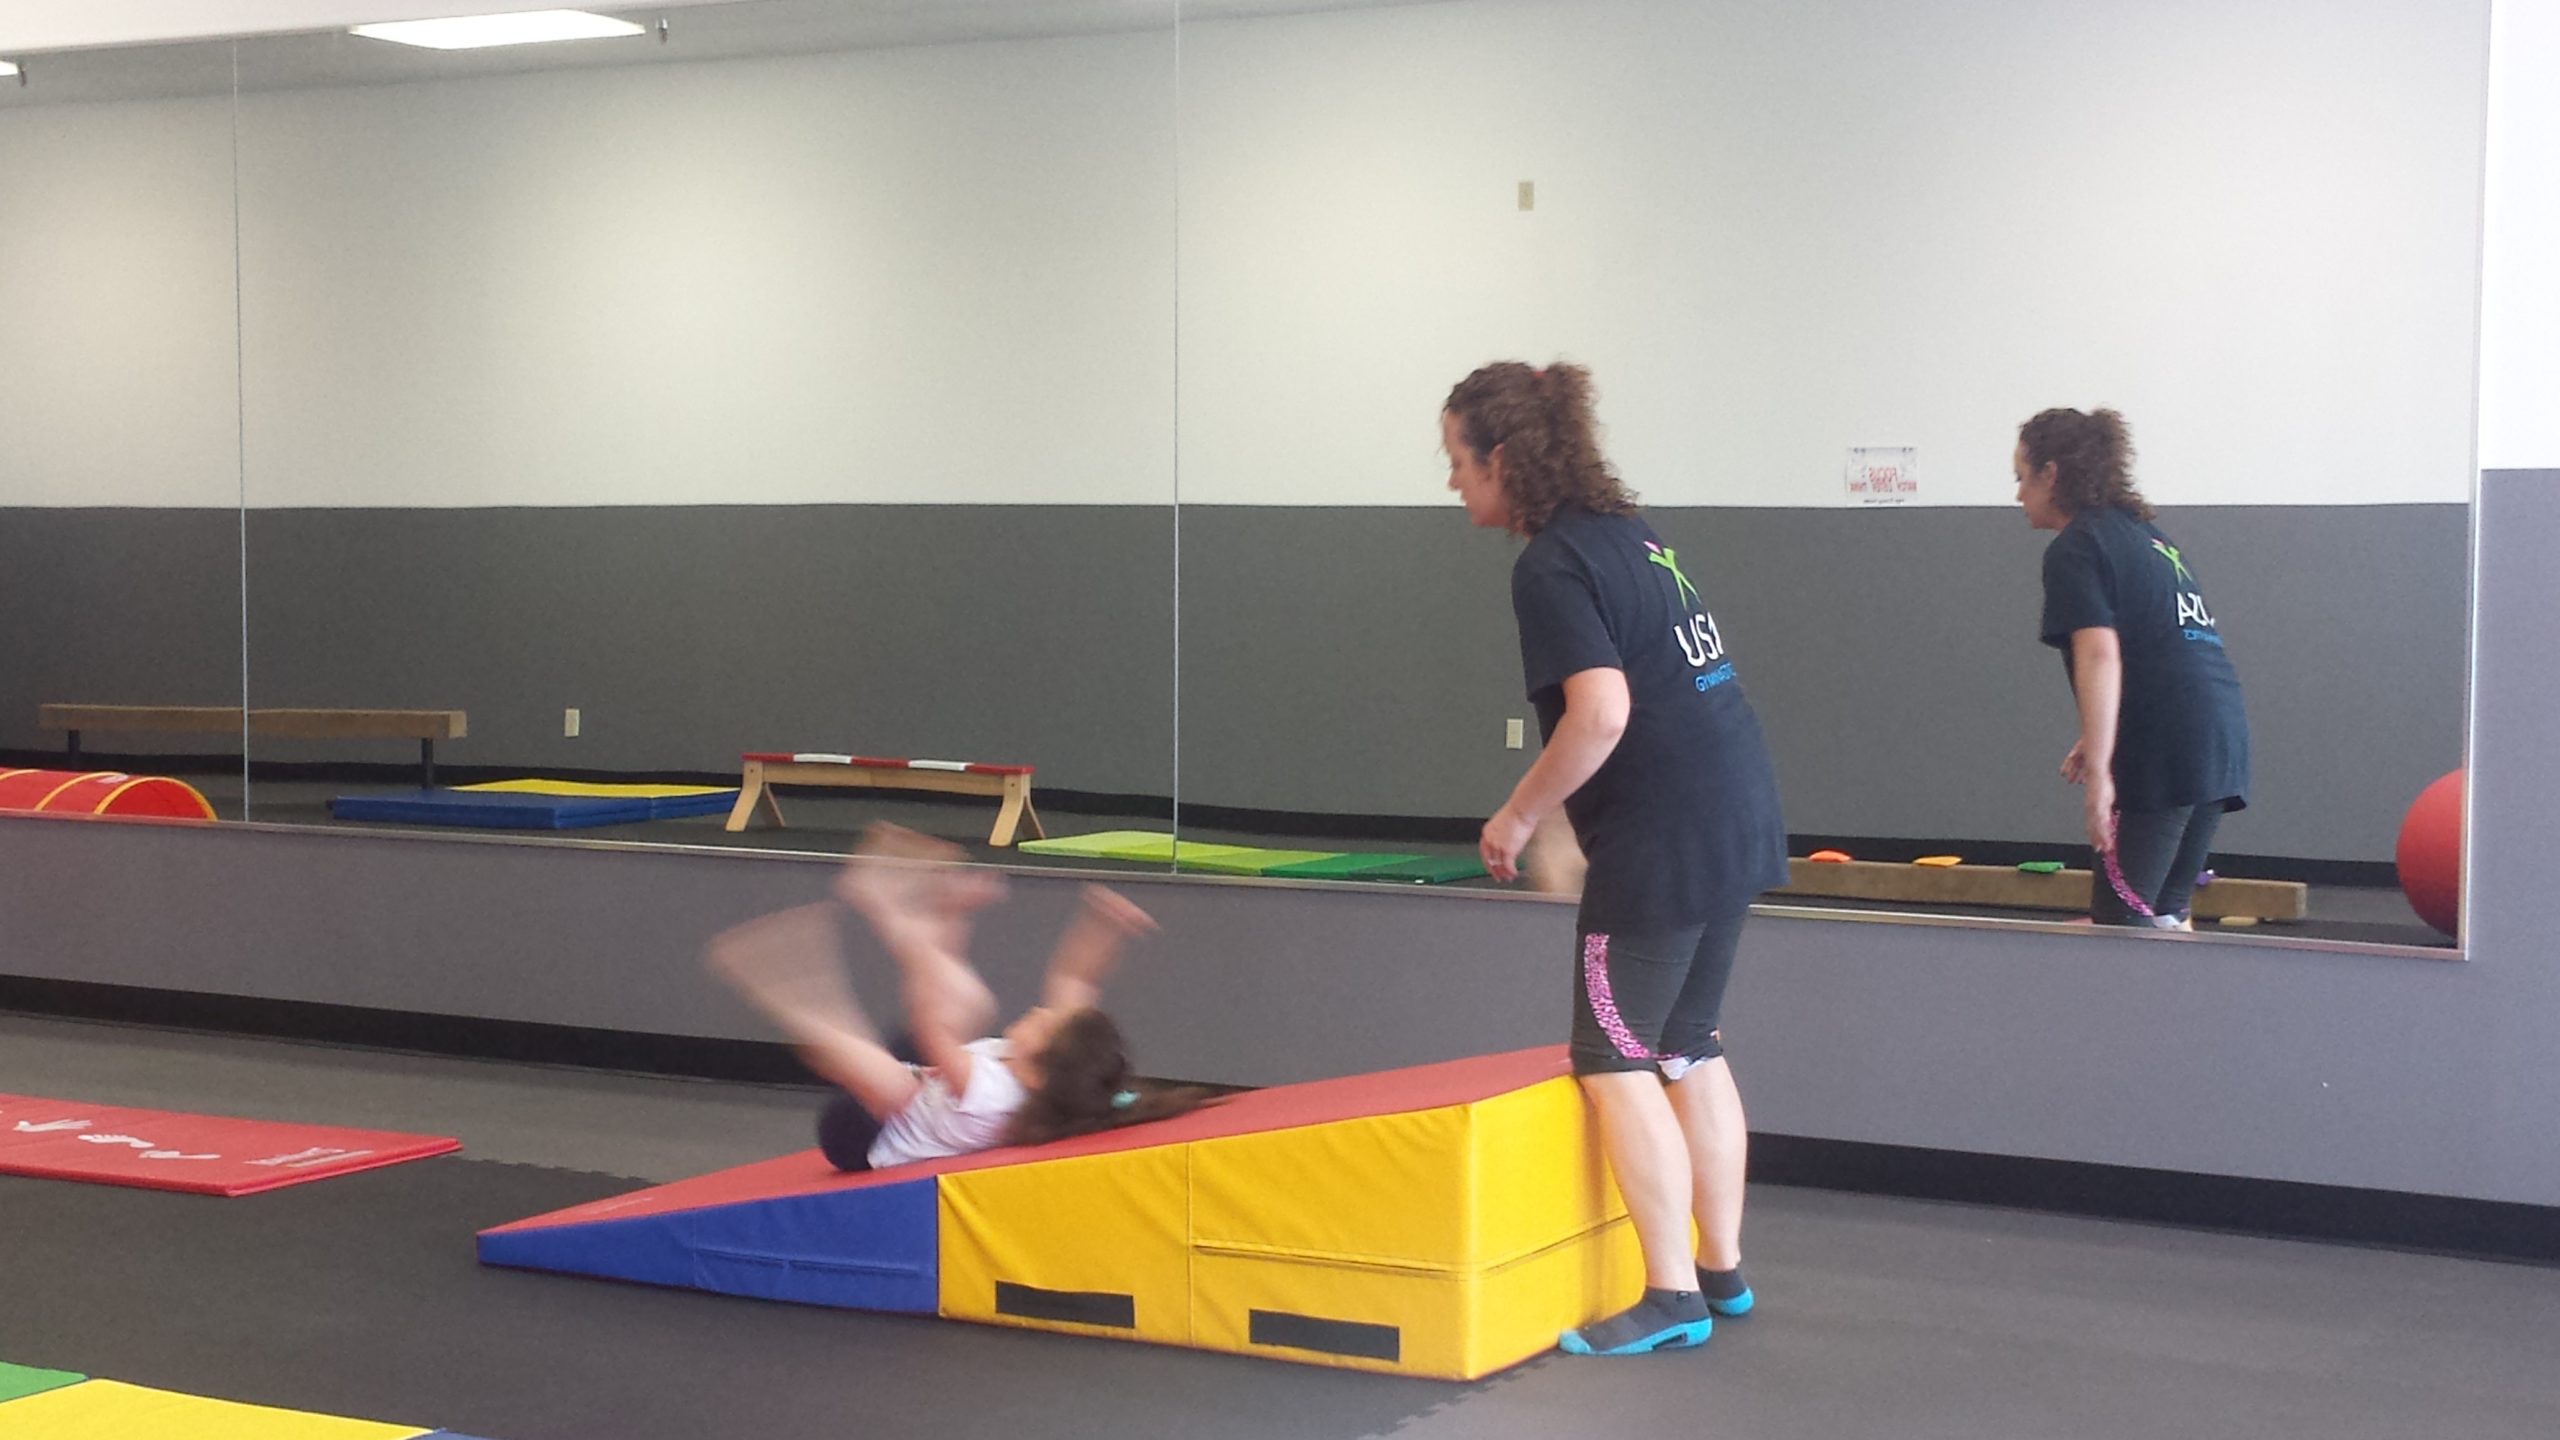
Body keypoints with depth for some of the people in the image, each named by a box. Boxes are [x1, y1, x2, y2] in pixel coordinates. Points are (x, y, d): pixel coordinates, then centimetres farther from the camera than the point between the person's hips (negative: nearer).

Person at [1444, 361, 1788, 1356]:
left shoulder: (1552, 566, -14)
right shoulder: (1631, 533, 14)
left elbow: (1601, 713, -25)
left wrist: (1518, 815, -13)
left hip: (1661, 842, -9)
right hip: (1738, 822, 9)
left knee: (1617, 1064, -1)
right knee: (1688, 1049, 17)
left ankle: (1672, 1297, 1)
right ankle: (1722, 1270, 25)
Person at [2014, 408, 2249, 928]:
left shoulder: (2076, 548, -4)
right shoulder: (2147, 534, 24)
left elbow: (2101, 655, -17)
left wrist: (2098, 770, -22)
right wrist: (2098, 744, 30)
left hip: (2164, 747, -9)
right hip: (2221, 731, 9)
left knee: (2119, 920, -9)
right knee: (2167, 914, 13)